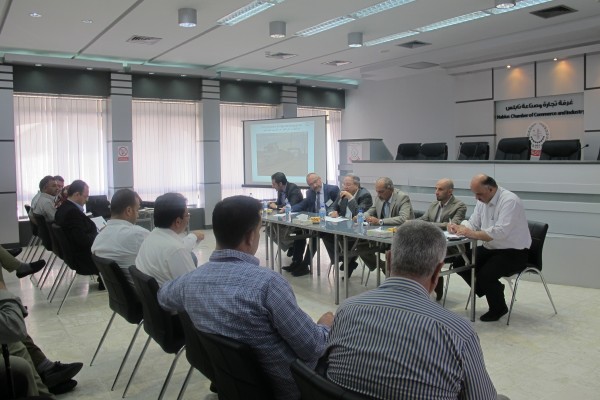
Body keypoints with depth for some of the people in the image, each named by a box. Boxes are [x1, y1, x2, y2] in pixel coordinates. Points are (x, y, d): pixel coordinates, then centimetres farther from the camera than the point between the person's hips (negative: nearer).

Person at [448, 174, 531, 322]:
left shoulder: (510, 201, -21)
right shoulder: (482, 200, 6)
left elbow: (500, 232, -31)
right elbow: (473, 223, 10)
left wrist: (473, 234, -32)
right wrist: (458, 227, -11)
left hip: (513, 252, -8)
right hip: (490, 249, 9)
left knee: (486, 274, -27)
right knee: (460, 263, -6)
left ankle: (498, 309, 3)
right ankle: (491, 290, 12)